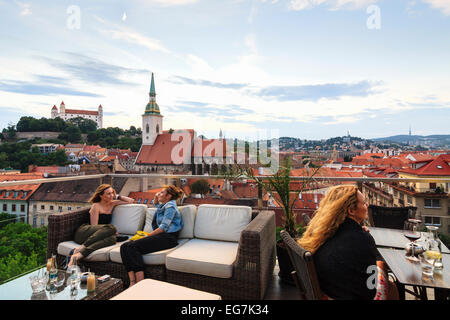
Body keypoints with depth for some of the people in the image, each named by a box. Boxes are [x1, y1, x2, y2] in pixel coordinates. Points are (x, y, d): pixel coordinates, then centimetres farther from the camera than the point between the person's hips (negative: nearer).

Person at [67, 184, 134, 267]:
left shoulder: (112, 203, 17)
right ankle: (81, 247, -38)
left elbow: (131, 201, 21)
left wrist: (117, 196, 13)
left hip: (95, 237, 5)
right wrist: (111, 231, -12)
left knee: (112, 238, -34)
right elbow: (94, 226, -7)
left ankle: (78, 255, -44)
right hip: (84, 232, -5)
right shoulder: (96, 206, 0)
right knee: (111, 228, -35)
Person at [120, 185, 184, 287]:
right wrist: (156, 196, 27)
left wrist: (148, 235, -9)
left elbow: (163, 227, -14)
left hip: (168, 237, -9)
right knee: (124, 246, -12)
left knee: (133, 246, -28)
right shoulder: (163, 205, 24)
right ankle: (132, 282, -23)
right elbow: (155, 203, 48)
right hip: (158, 236, 9)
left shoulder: (170, 206, -5)